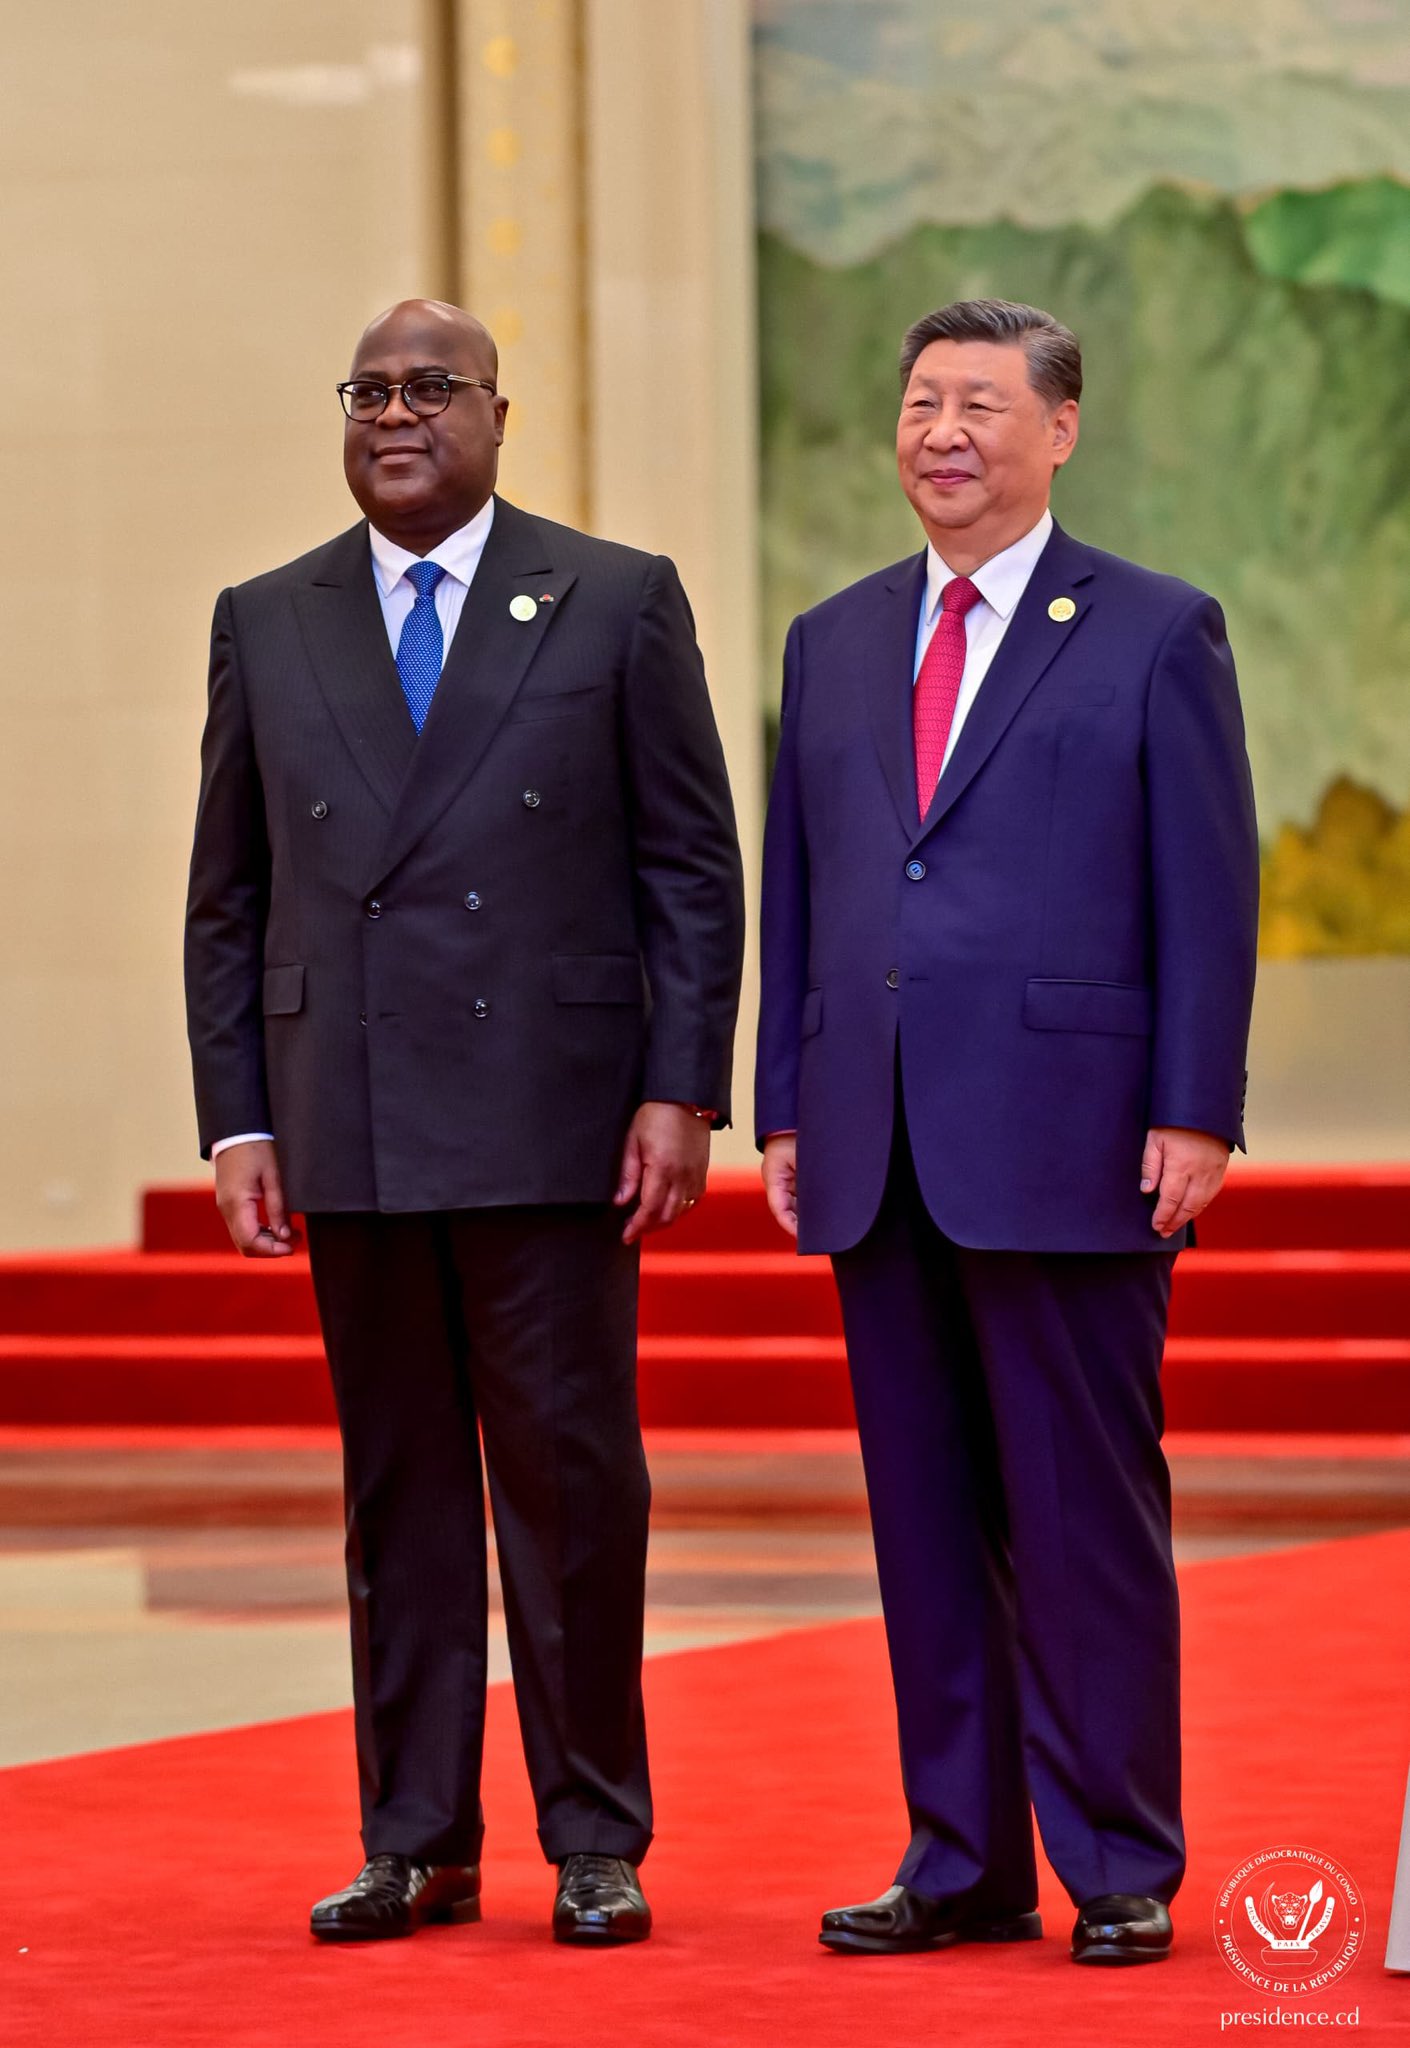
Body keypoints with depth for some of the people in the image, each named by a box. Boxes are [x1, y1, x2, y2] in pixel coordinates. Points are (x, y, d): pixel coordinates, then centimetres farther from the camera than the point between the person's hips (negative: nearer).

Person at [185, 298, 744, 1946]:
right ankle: (417, 1846, 15)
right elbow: (227, 900, 12)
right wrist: (236, 1121, 4)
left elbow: (692, 868, 3)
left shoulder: (619, 604, 4)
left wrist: (682, 1092, -6)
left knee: (570, 1479, -1)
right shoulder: (267, 625, 12)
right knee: (396, 1488, 7)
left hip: (550, 1122, -2)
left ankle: (595, 1847, 8)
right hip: (350, 1140, 3)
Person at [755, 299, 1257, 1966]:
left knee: (1086, 1514, -2)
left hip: (1066, 1147, -5)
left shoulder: (1156, 635, 2)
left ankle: (1121, 1868, 7)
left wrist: (1193, 1118, -10)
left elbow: (1208, 893, -3)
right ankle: (963, 1863, 14)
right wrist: (783, 1112, 9)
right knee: (926, 1519, 7)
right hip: (878, 1161, 5)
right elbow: (793, 893, 16)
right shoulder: (832, 642, 16)